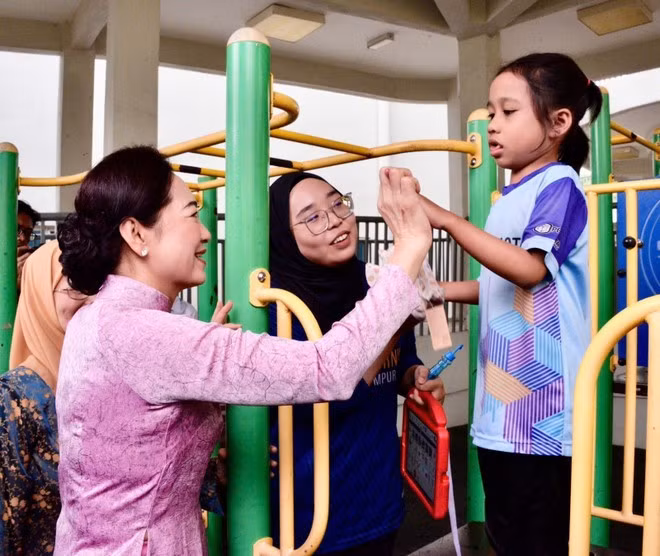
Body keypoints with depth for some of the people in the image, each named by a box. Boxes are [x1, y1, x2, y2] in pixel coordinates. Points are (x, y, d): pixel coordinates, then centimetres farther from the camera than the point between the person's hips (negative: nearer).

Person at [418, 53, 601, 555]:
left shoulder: (559, 185, -11)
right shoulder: (507, 198, 13)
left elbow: (528, 269, -24)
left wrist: (445, 219, -27)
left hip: (544, 411, -8)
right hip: (499, 407, 9)